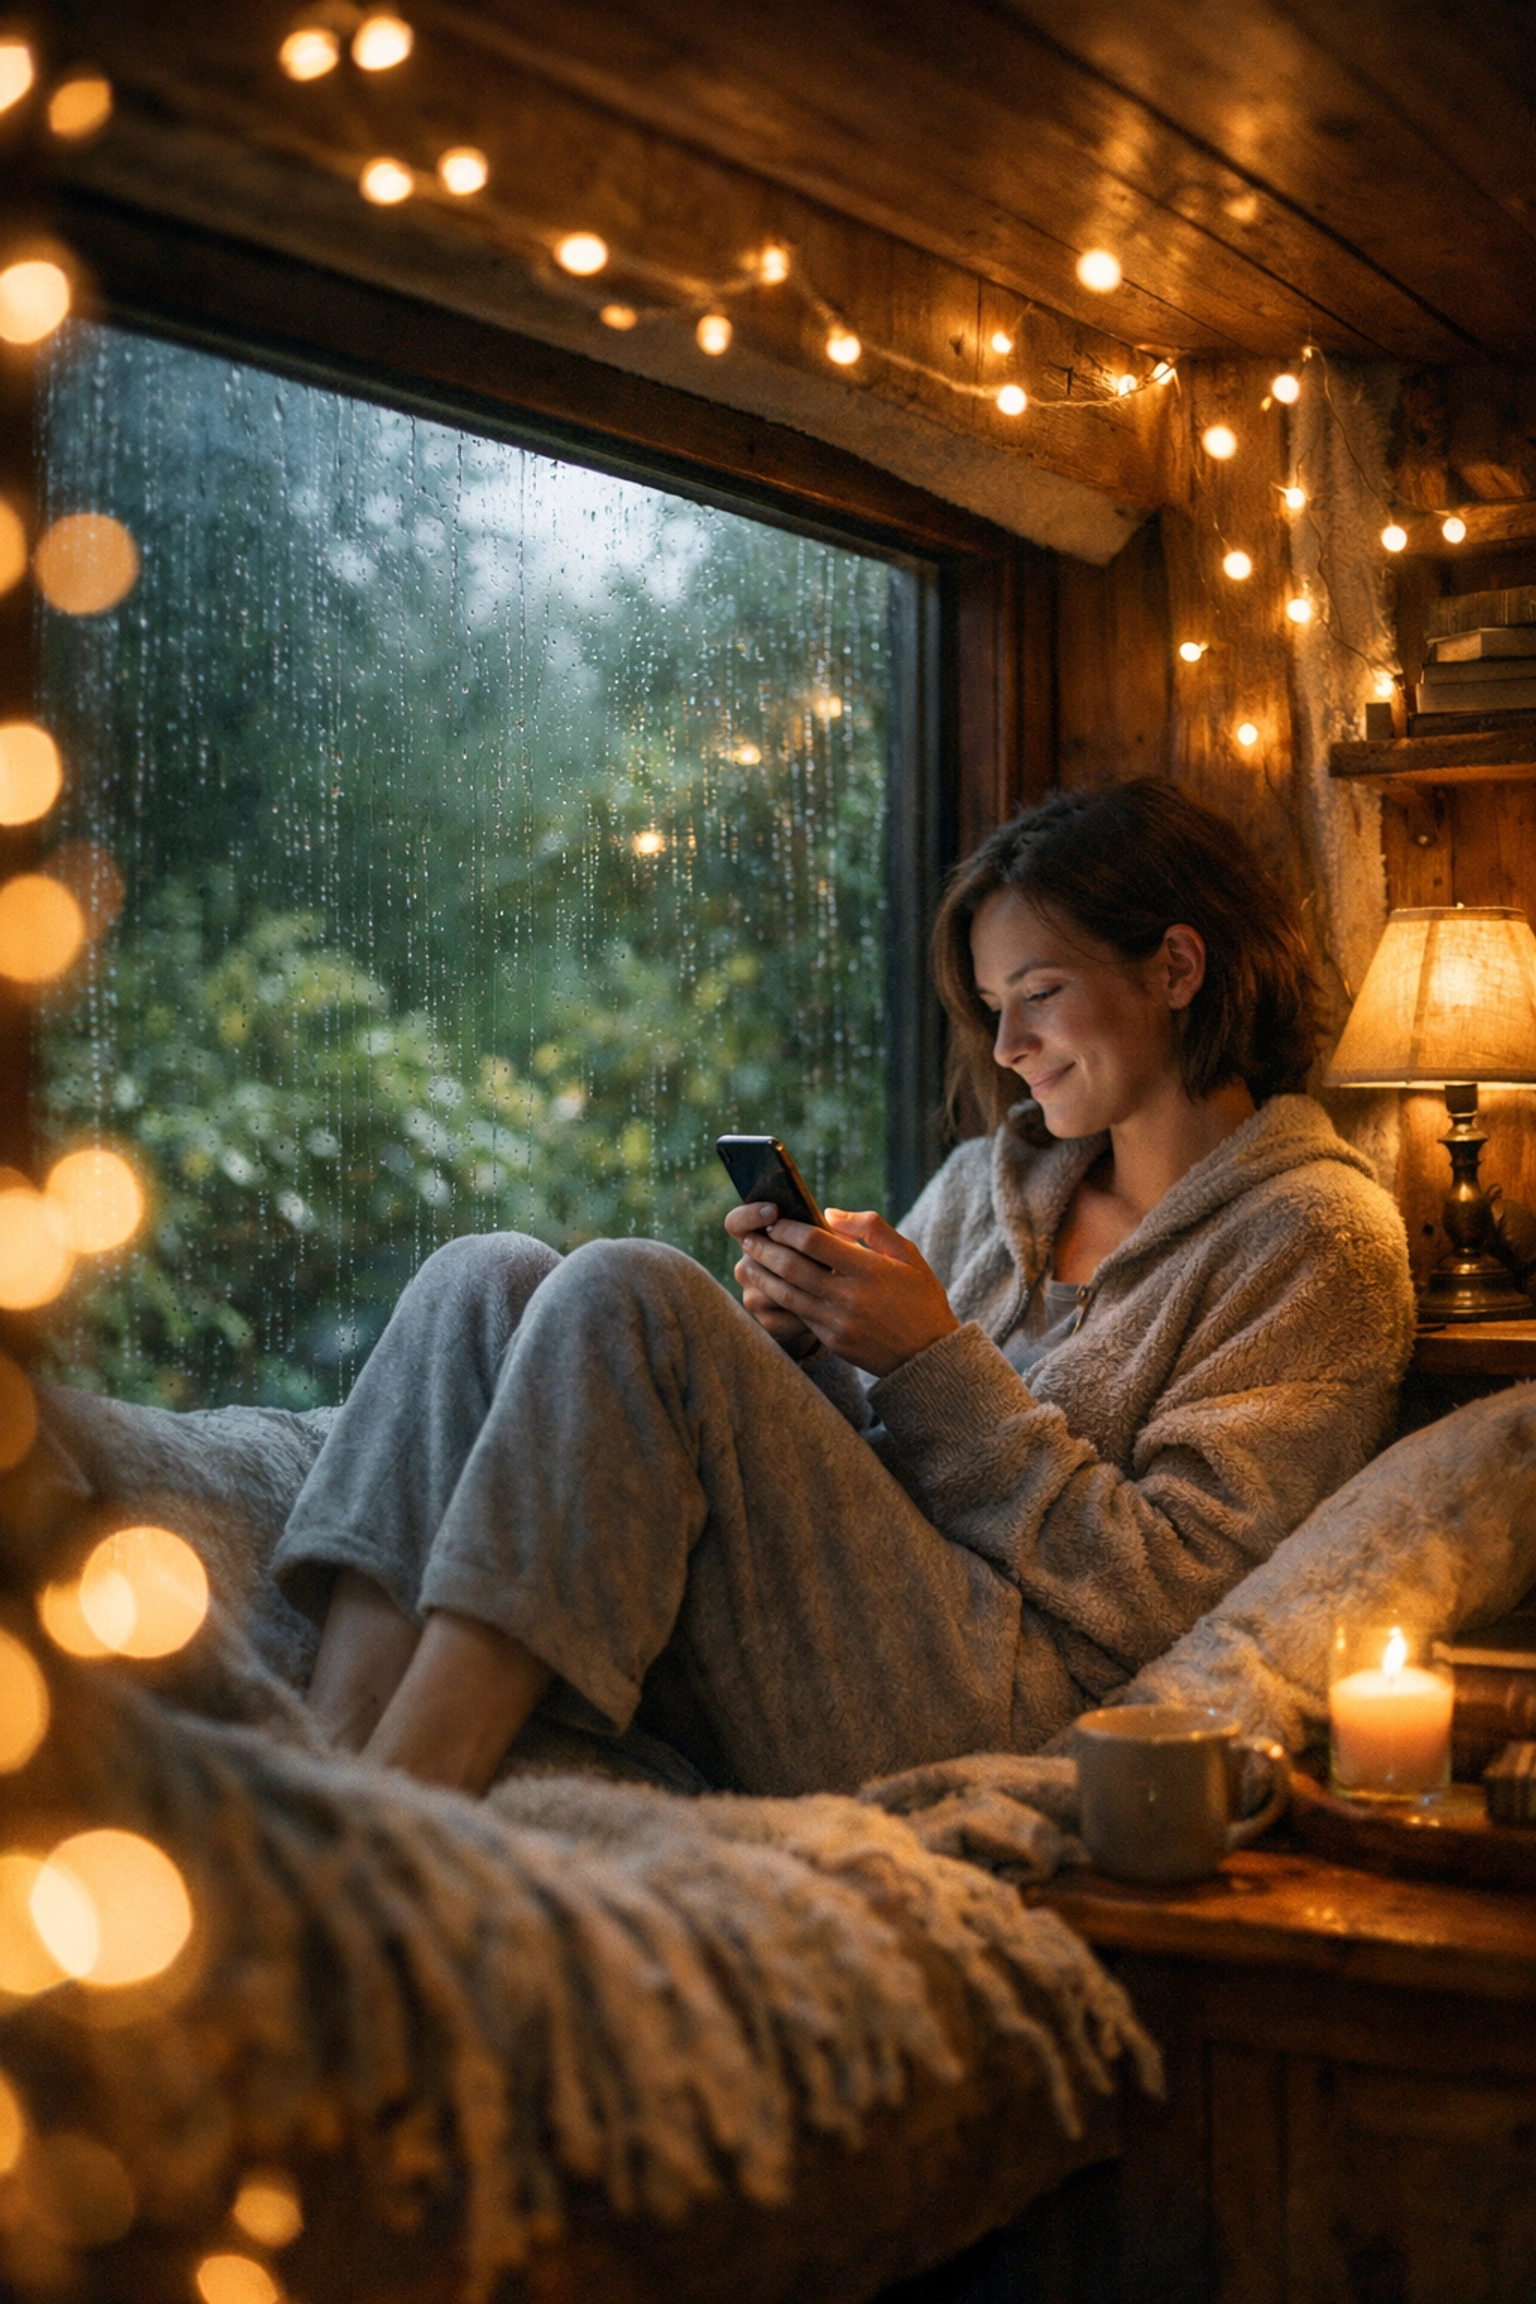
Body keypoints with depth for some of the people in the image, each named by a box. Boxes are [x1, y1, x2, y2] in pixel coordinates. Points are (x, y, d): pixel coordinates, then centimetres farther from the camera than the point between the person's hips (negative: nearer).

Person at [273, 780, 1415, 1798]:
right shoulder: (991, 1176, 23)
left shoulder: (1319, 1236, 2)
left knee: (625, 1292, -24)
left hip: (995, 1703, -7)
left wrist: (934, 1365, -10)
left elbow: (1172, 1597, -7)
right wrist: (786, 1340, 1)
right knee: (488, 1279, -11)